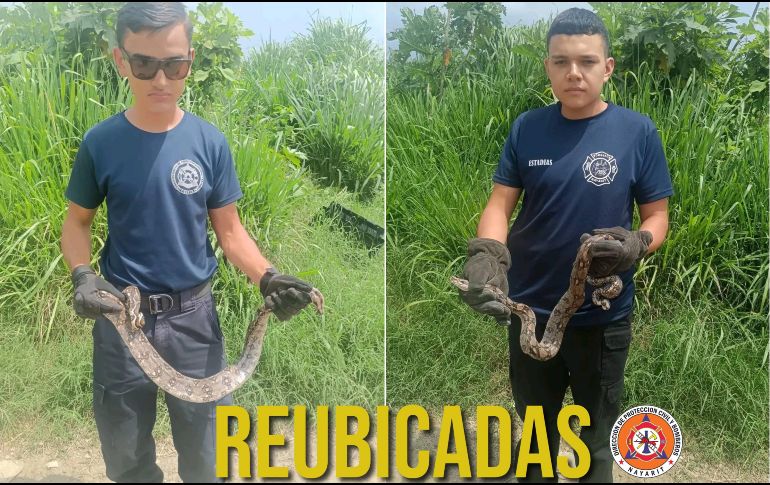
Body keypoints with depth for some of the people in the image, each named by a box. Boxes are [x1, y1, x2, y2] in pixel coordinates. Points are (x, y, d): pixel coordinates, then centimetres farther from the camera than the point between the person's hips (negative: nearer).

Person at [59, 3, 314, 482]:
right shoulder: (101, 142, -8)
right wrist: (82, 275, -15)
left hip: (193, 316, 0)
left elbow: (230, 230, -2)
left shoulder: (210, 142, -7)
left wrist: (268, 277, -19)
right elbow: (77, 222, 4)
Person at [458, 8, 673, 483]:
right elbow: (500, 203, -5)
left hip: (604, 314, -1)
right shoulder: (527, 128, -4)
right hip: (530, 308, 2)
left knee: (598, 435, 20)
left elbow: (657, 216, -4)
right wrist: (486, 254, -25)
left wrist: (637, 244, -26)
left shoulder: (638, 131, -9)